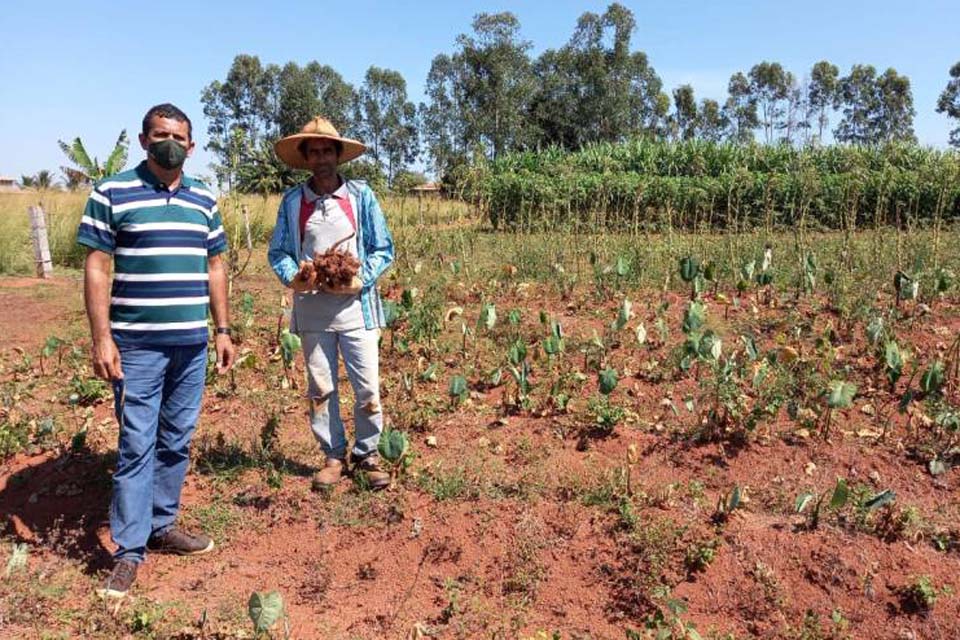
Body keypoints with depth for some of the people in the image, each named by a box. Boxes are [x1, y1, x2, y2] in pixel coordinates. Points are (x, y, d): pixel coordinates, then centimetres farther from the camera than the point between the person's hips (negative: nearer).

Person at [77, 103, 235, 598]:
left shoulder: (203, 199, 11)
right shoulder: (112, 193, -2)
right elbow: (96, 269, -5)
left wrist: (223, 330, 10)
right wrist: (101, 338, -12)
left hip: (192, 343, 5)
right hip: (137, 344, -4)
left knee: (177, 441, 12)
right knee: (136, 444, -1)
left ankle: (162, 526, 27)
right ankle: (129, 551, 9)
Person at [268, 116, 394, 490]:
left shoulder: (361, 194, 3)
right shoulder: (292, 200, 7)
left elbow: (384, 249, 3)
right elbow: (278, 252, 10)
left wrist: (359, 281, -12)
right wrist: (293, 277, -10)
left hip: (355, 305, -1)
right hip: (311, 308, 2)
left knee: (367, 386, 0)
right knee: (320, 388, 8)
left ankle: (367, 455, 18)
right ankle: (334, 456, 24)